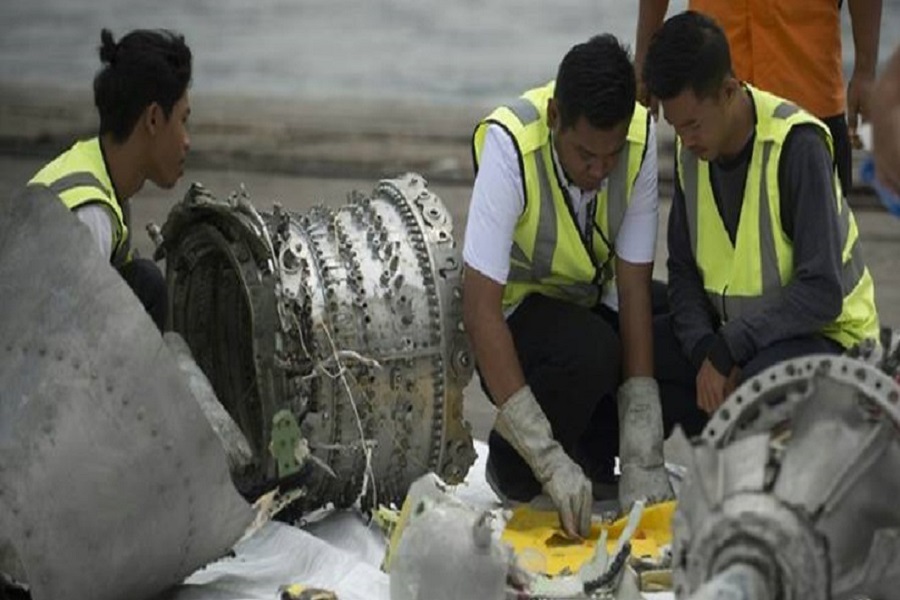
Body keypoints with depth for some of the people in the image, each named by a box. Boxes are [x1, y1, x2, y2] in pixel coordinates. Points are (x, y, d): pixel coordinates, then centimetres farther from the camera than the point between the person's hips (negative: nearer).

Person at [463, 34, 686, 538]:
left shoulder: (642, 138, -20)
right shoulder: (509, 145, -30)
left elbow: (634, 287, -18)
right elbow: (480, 307, -32)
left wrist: (642, 458, -25)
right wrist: (550, 460, -37)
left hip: (597, 303, 4)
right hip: (518, 309, -4)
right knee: (590, 351, -35)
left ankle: (596, 451, 3)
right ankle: (510, 466, -6)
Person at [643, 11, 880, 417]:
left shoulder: (797, 144, -23)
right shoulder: (691, 148, -2)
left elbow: (822, 293, -25)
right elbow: (683, 269, 3)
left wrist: (726, 351, -24)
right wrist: (704, 350, -16)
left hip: (822, 334, -7)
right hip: (728, 329, 7)